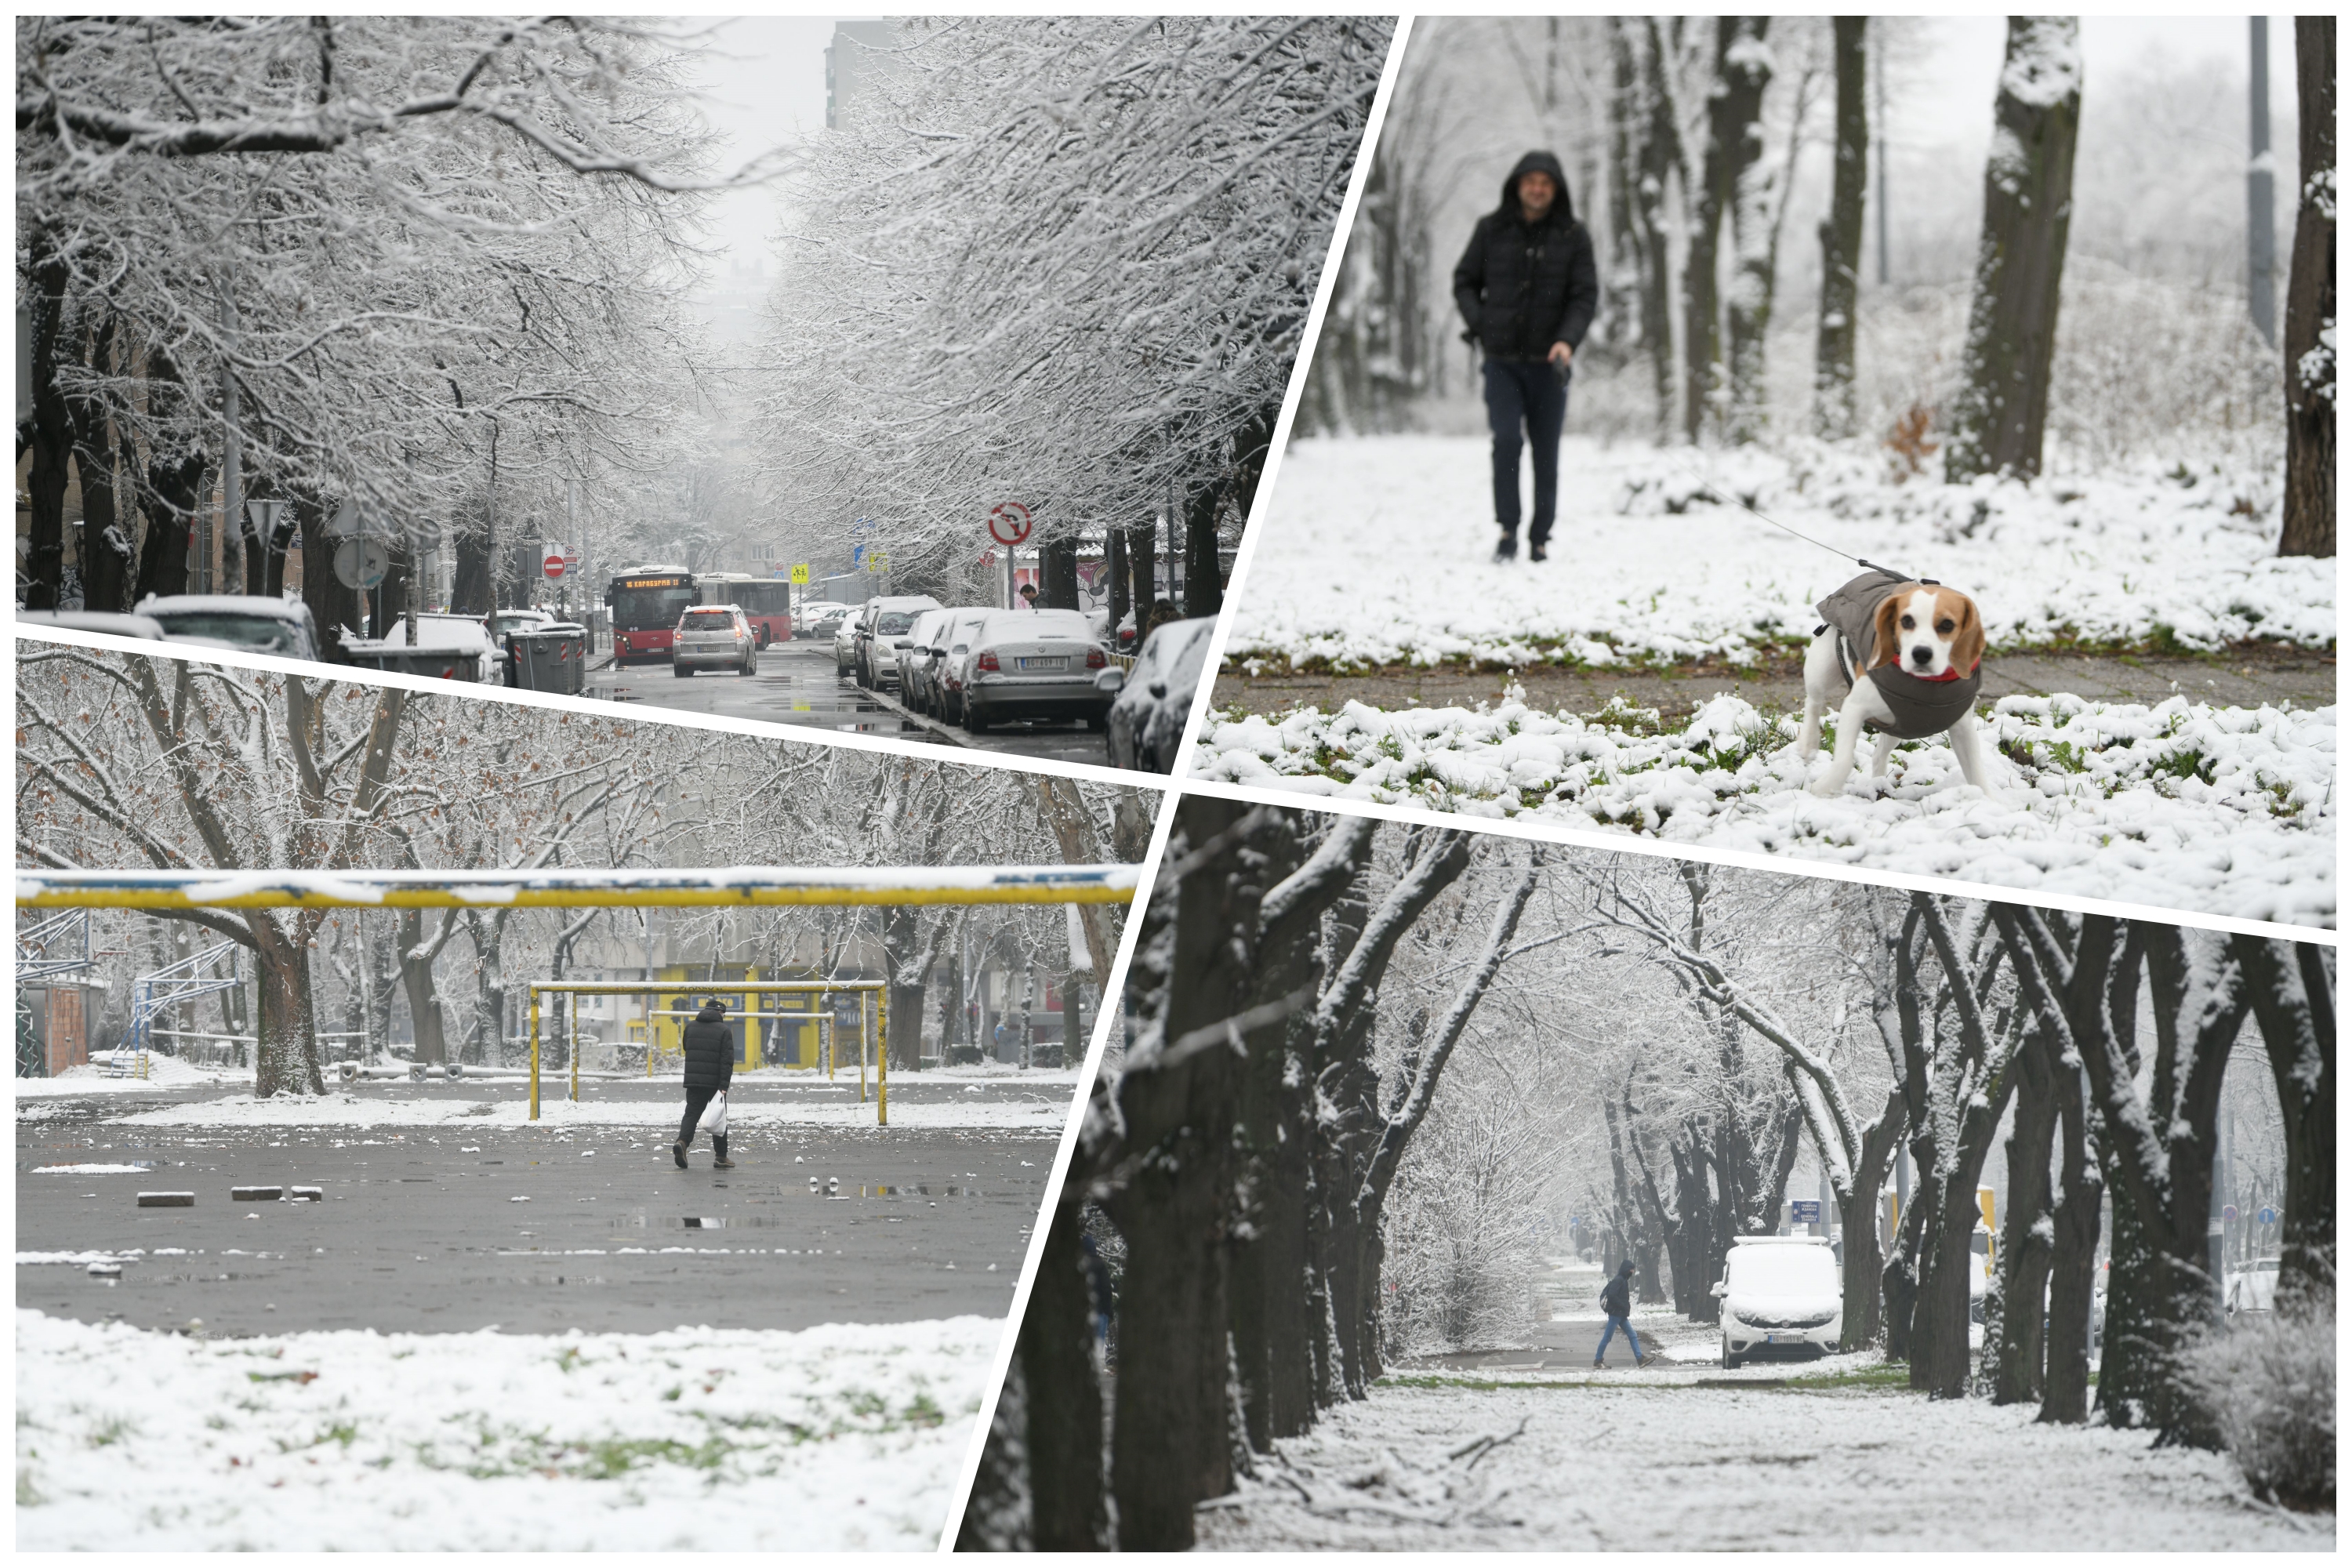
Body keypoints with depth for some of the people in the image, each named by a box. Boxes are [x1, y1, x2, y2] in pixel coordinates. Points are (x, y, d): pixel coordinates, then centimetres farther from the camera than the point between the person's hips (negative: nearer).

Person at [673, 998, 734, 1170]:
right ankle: (721, 1157, 12)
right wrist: (724, 1085, -16)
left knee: (691, 1114, 2)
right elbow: (727, 1060, -14)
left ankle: (682, 1141, -26)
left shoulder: (690, 1027, 8)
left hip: (693, 1081, 3)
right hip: (715, 1082, -3)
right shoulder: (724, 1031, -7)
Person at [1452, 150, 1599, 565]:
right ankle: (1508, 530, -8)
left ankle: (1540, 539, 13)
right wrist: (1480, 324, -4)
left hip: (1547, 363, 0)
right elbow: (1465, 281, 12)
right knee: (1506, 440, -16)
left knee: (1546, 454, 3)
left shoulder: (1573, 237, 0)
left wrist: (1568, 339, -20)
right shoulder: (1492, 230, 2)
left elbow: (1585, 296, -3)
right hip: (1501, 360, 0)